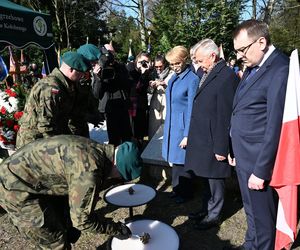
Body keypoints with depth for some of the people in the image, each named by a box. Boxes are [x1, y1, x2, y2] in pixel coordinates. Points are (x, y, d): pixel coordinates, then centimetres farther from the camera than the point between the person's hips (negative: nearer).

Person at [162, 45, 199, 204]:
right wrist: (167, 125, 15)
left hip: (182, 125, -7)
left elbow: (191, 108, -16)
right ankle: (177, 189, 33)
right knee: (174, 159, 16)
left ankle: (184, 192, 25)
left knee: (181, 160, 5)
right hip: (171, 125, 7)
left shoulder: (192, 80, -14)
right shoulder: (173, 79, 9)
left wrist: (187, 135, -17)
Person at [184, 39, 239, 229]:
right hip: (202, 139, 8)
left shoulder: (227, 77, -19)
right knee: (206, 177, 22)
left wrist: (221, 148, -17)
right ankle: (206, 209, 41)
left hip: (213, 142, -8)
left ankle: (214, 216, 30)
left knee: (215, 179, 10)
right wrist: (193, 137, 13)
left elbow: (225, 116, -20)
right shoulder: (207, 74, 9)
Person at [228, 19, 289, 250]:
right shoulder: (253, 67, 9)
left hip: (258, 161, -9)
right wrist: (235, 150, 14)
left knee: (262, 218, 11)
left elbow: (275, 126, -22)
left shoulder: (280, 70, -20)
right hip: (244, 157, 9)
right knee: (252, 212, 25)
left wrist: (261, 170, -18)